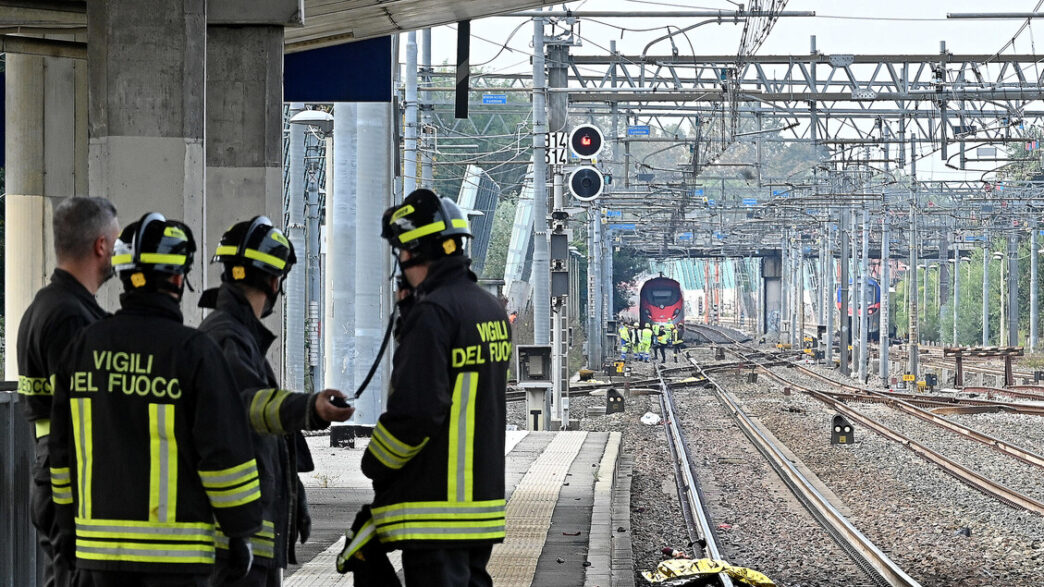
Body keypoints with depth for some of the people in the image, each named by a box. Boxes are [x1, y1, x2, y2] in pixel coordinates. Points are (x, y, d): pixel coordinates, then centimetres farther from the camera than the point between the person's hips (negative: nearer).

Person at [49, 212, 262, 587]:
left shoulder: (85, 346, 5)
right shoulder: (193, 351, -11)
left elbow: (62, 447, 11)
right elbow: (224, 448, -11)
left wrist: (68, 520, 21)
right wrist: (242, 529, -2)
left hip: (103, 539, 5)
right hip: (174, 546, -5)